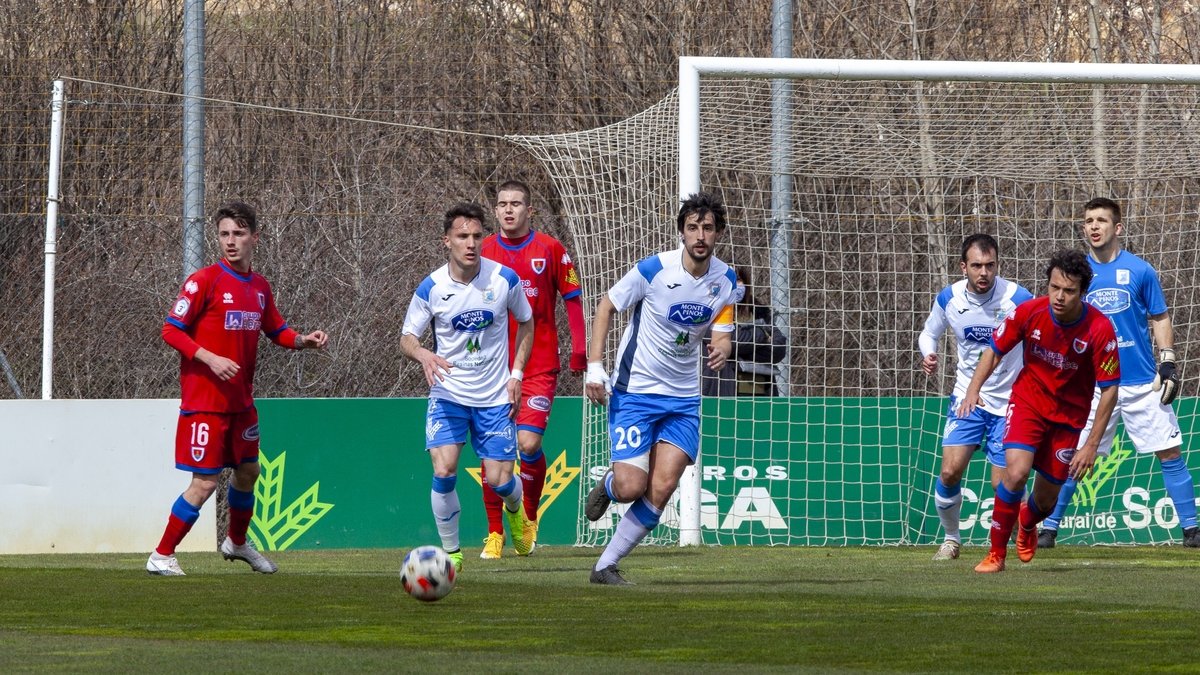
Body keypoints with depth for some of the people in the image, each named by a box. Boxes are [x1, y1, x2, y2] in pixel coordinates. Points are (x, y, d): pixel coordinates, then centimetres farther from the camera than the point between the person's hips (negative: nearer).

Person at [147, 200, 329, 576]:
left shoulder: (260, 287, 9)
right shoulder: (205, 281, -11)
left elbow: (276, 331, 21)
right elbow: (171, 331, -12)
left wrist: (304, 341, 2)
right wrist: (210, 359, -22)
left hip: (240, 401, 7)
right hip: (205, 400, -7)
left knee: (248, 471, 19)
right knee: (205, 483, -10)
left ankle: (237, 542, 43)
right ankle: (161, 556, 1)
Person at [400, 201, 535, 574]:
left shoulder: (504, 279, -8)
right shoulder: (431, 288, -10)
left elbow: (526, 323, 9)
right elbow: (407, 338, -1)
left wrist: (516, 374, 1)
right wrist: (424, 355, -25)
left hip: (494, 397, 1)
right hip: (448, 394, -1)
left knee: (500, 480, -1)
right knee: (443, 471, -17)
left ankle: (515, 511, 37)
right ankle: (451, 553, 0)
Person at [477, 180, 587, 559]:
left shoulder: (551, 250, 1)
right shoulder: (482, 253, 5)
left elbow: (572, 299, 6)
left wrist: (579, 349, -1)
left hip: (539, 367, -2)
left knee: (528, 443, -14)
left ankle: (529, 522, 9)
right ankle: (495, 533, 7)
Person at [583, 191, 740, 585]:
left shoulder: (726, 281, -1)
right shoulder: (655, 269, -14)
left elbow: (721, 335, 1)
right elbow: (606, 308, -3)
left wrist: (722, 350, -25)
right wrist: (594, 367, -11)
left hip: (683, 398, 4)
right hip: (634, 392, -4)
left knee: (661, 489, -10)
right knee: (631, 488, -13)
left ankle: (606, 566, 3)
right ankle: (608, 487, 25)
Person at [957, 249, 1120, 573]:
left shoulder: (1100, 329, -22)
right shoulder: (1029, 312, -18)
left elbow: (1109, 389, -14)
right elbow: (994, 350, -1)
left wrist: (1092, 445, -16)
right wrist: (973, 389, -17)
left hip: (1069, 414, 0)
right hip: (1028, 399, 0)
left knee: (1046, 500, 9)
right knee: (1016, 472, -25)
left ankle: (1026, 523, 48)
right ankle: (996, 554, -9)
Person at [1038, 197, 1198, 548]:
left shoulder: (1140, 271, 1)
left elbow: (1160, 319, 7)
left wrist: (1168, 363, -2)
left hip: (1142, 383, -1)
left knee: (1170, 454, -1)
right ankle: (1048, 529, 7)